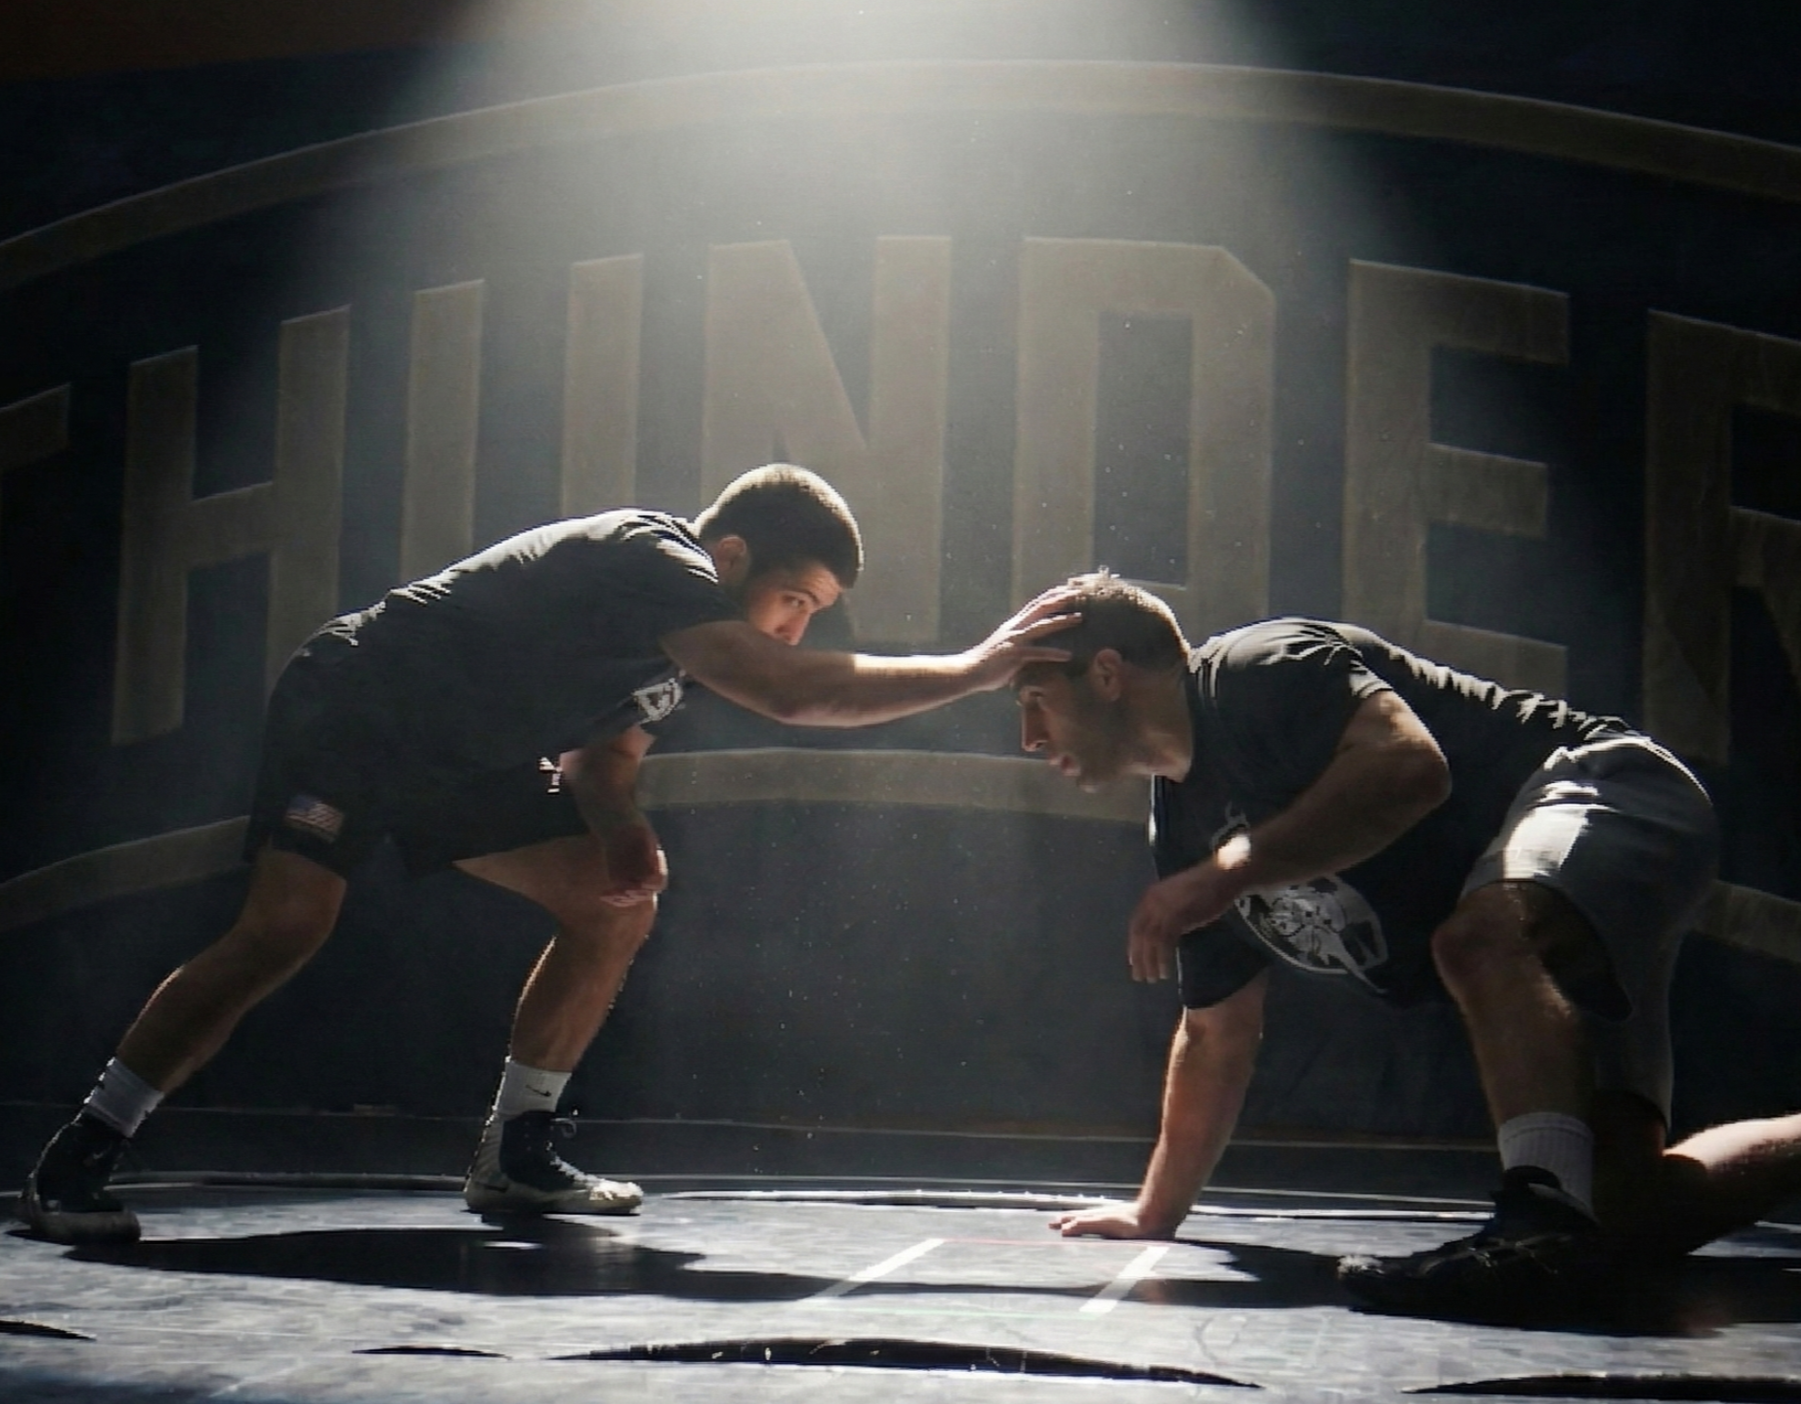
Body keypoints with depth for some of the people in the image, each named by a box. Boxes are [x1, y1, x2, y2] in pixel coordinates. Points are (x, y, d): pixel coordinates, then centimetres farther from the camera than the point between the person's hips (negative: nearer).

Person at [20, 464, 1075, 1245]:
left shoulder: (681, 641, 4)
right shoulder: (652, 563, -27)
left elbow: (604, 748, 10)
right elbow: (795, 694, -40)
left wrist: (617, 821, -14)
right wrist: (982, 666, -38)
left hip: (462, 760, 10)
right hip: (352, 709, -10)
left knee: (620, 905, 0)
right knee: (288, 927, -24)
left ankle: (514, 1153, 6)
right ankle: (71, 1165, -14)